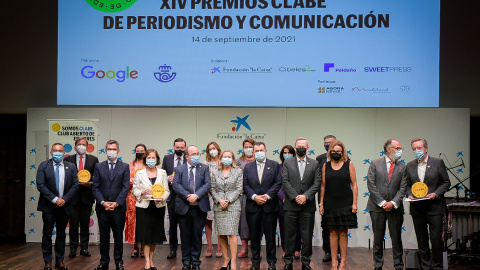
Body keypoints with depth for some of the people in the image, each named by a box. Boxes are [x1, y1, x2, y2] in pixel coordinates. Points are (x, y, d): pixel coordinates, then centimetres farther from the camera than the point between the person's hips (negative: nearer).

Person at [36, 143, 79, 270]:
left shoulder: (71, 167, 6)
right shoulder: (43, 166, 0)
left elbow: (75, 185, 1)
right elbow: (40, 185, -8)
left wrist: (64, 199, -10)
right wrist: (54, 199, -14)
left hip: (64, 206, 2)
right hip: (48, 206, -2)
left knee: (61, 234, 10)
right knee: (47, 234, 2)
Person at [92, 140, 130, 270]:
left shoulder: (124, 167, 5)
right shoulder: (99, 167, 8)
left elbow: (126, 187, -2)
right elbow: (95, 187, 4)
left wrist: (116, 203, -11)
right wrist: (103, 202, -9)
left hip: (118, 207, -1)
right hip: (102, 207, 1)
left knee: (118, 236, 5)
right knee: (104, 236, 7)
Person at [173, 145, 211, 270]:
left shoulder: (204, 168, 7)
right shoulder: (179, 169, 7)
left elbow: (207, 184, -3)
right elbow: (176, 185, -4)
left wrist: (196, 195, -16)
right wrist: (187, 196, -16)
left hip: (199, 207, 0)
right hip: (184, 207, 0)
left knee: (197, 235, 4)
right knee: (185, 235, 7)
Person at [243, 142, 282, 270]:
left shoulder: (275, 165, 5)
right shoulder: (248, 167, 10)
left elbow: (278, 183, -2)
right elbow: (245, 185, 4)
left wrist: (267, 196, -12)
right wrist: (254, 196, -10)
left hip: (269, 205, -2)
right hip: (252, 206, 2)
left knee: (270, 235, 3)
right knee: (254, 235, 7)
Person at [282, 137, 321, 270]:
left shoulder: (314, 164, 9)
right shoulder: (287, 163, 8)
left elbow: (317, 183, 1)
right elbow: (285, 182, -1)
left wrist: (306, 196, -12)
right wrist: (295, 197, -12)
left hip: (308, 205, 1)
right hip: (291, 204, 0)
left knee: (307, 235, 5)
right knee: (289, 234, 4)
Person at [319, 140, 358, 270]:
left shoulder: (349, 164, 2)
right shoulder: (326, 166, 7)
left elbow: (354, 185, 1)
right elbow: (323, 186, 9)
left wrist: (354, 203, -6)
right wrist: (321, 203, 4)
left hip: (345, 203, -1)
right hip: (330, 204, 2)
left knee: (343, 232, 3)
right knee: (333, 232, 5)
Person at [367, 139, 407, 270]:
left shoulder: (402, 167, 7)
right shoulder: (375, 164, 2)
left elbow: (402, 188, 2)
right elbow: (371, 185, -3)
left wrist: (393, 203, -11)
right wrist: (382, 202, -9)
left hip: (395, 208, 1)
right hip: (377, 207, -1)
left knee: (396, 238, 4)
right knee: (378, 238, 6)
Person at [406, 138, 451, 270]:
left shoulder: (438, 162, -1)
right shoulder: (410, 165, 9)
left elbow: (446, 182, 1)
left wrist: (436, 193, -13)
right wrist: (409, 194, -4)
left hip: (434, 207, -3)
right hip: (417, 208, 3)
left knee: (436, 239, -3)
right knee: (422, 241, 9)